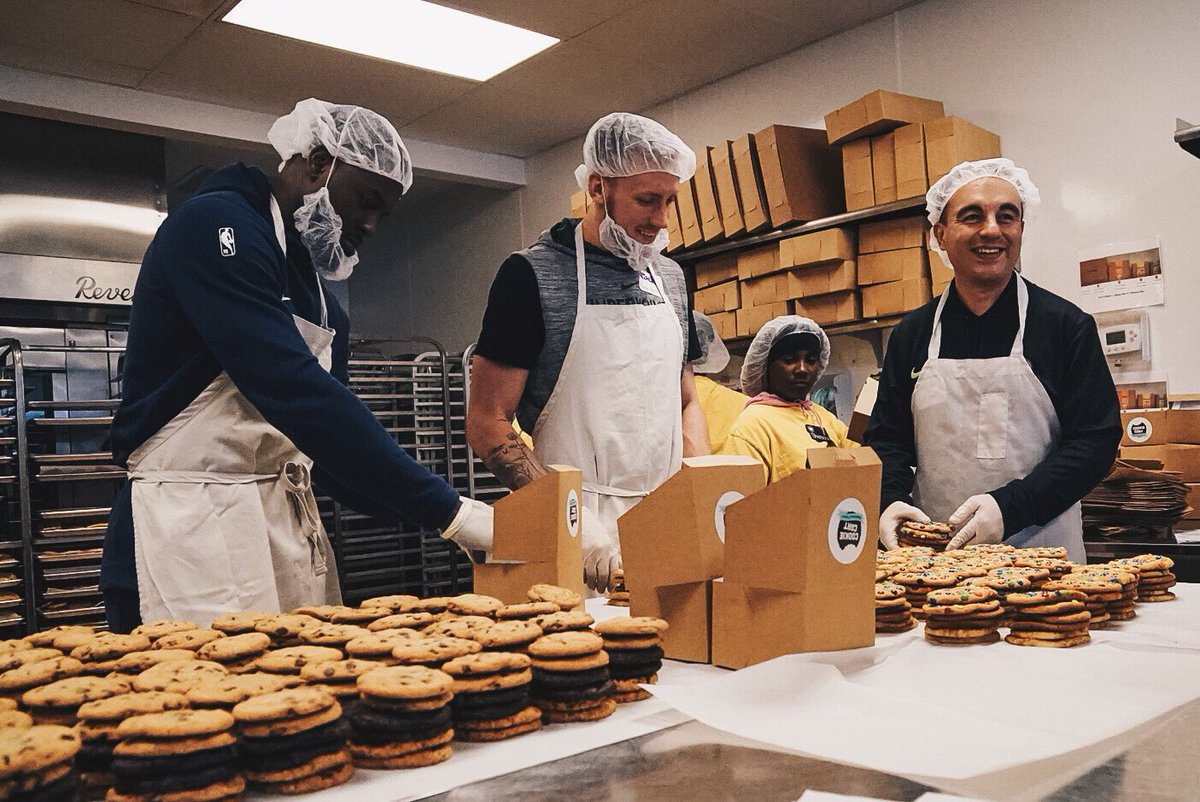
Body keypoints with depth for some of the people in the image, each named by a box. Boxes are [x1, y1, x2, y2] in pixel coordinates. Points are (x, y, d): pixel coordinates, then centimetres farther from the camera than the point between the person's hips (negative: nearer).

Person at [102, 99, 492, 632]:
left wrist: (442, 515, -1)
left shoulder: (316, 293, 17)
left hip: (292, 528, 8)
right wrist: (449, 511, -24)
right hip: (195, 531, -8)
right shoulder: (216, 224, -10)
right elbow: (293, 390, -23)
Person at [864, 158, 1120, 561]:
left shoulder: (1067, 324, -2)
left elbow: (1096, 440, -6)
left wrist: (1010, 507, -20)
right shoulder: (912, 333, 6)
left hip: (1042, 553, -2)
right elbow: (886, 437, 8)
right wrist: (890, 499, -13)